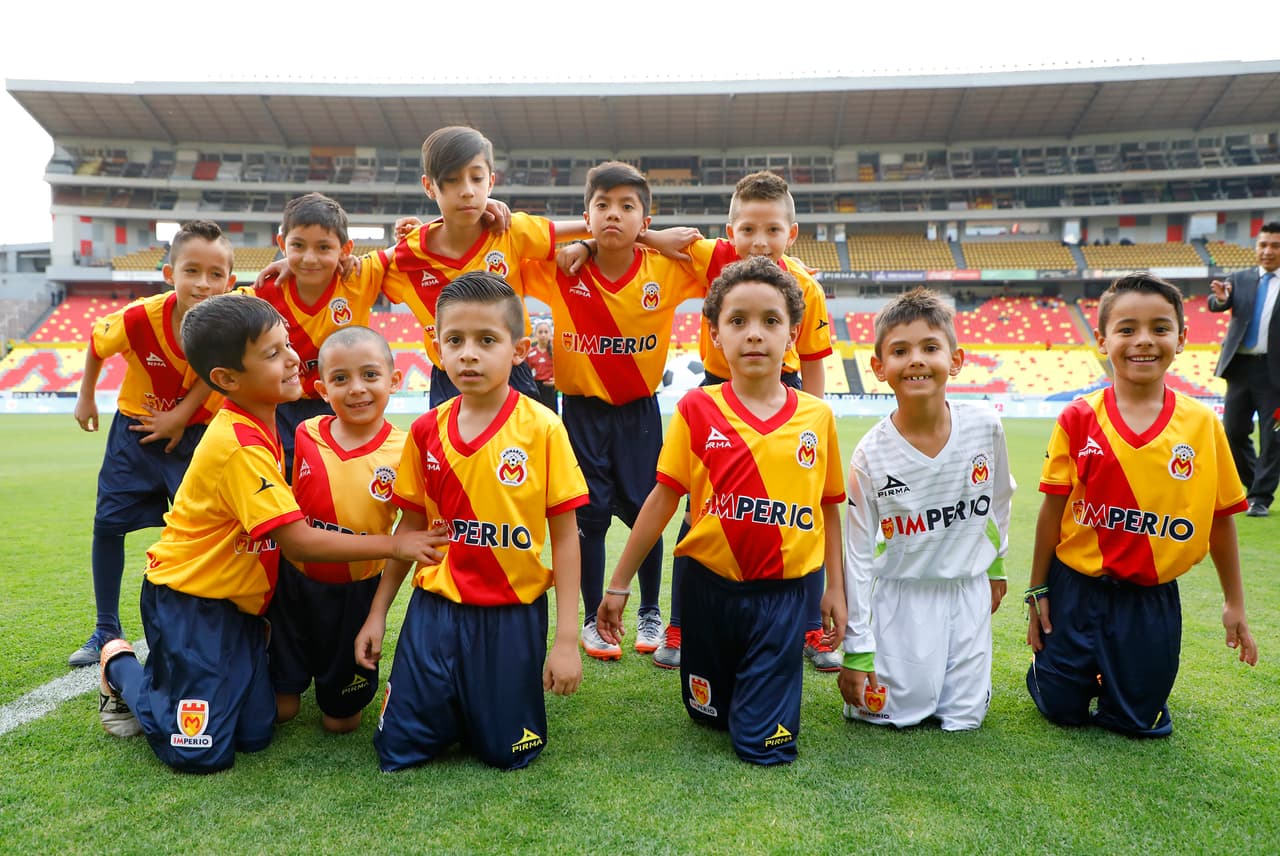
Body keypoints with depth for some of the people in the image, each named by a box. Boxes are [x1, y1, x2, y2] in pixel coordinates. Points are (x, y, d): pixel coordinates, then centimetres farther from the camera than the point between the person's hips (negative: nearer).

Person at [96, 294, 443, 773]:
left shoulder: (258, 428, 2)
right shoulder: (239, 447, -27)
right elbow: (300, 543, -28)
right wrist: (395, 545, -24)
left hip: (236, 602, 8)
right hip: (188, 603, -8)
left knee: (254, 735, 8)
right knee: (203, 753, -3)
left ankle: (163, 671, 27)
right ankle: (121, 668, 18)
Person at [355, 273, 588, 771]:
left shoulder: (542, 428, -12)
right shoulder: (426, 431, -1)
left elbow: (564, 535, -8)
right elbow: (411, 526, 9)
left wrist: (567, 639, -9)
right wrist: (377, 613, 10)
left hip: (512, 616, -2)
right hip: (435, 609, 3)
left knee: (508, 753, 7)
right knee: (399, 750, 7)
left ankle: (479, 708, 38)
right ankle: (451, 710, 36)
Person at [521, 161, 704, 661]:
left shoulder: (666, 271, -10)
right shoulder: (560, 269, -11)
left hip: (639, 412, 1)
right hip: (582, 410, 0)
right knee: (589, 516, 6)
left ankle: (650, 614, 31)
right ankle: (593, 619, 25)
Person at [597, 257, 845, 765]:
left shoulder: (817, 417, -3)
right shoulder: (697, 410, -8)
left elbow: (828, 507, 6)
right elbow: (663, 500, -5)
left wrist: (835, 589, 8)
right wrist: (619, 584, -3)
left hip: (781, 594, 0)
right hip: (708, 587, 0)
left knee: (765, 744, 3)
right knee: (708, 716, 17)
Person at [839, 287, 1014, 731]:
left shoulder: (985, 426, -11)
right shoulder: (871, 455, -17)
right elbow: (858, 553, -11)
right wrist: (856, 651, -9)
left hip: (970, 590, 2)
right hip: (903, 595, -2)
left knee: (965, 718, 5)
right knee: (894, 712, -3)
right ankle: (881, 656, 26)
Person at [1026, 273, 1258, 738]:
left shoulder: (1203, 424, -6)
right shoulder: (1079, 418, -9)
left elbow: (1221, 519, 3)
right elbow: (1053, 510, -3)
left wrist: (1234, 604, 8)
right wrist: (1038, 591, 1)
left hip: (1152, 599, 1)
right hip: (1077, 589, -1)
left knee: (1137, 721, 10)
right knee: (1062, 710, 9)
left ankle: (1120, 680, 40)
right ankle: (1053, 660, 40)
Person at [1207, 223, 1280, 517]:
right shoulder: (1239, 279, 10)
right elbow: (1217, 305, -5)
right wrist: (1220, 297, -27)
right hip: (1240, 366, 3)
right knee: (1233, 432, 8)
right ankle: (1255, 484, 27)